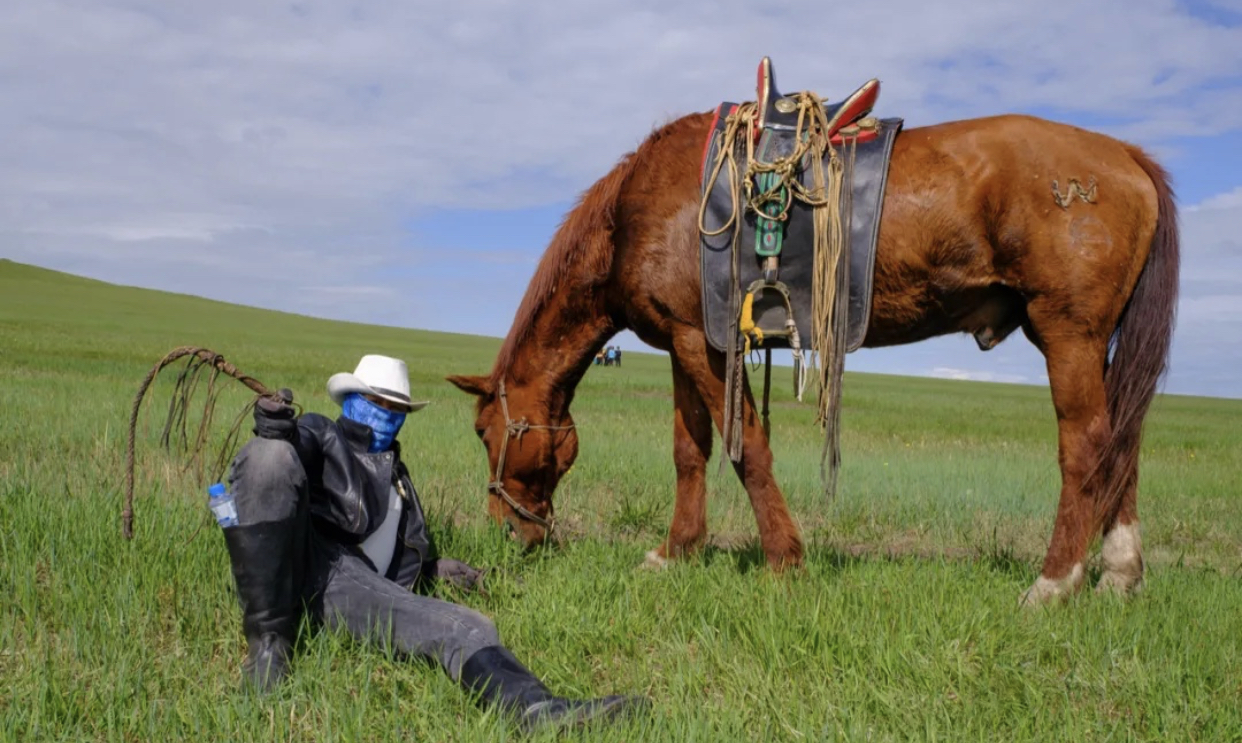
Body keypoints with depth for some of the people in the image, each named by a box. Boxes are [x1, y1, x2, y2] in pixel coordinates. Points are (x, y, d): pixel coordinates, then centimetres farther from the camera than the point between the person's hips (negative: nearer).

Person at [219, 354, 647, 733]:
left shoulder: (396, 476, 38)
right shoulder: (320, 434, 21)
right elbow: (300, 442, -6)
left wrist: (433, 569, 21)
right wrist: (274, 428, -30)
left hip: (351, 581, 4)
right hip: (296, 559, -4)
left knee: (462, 626, -22)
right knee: (272, 454, -33)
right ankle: (269, 637, -28)